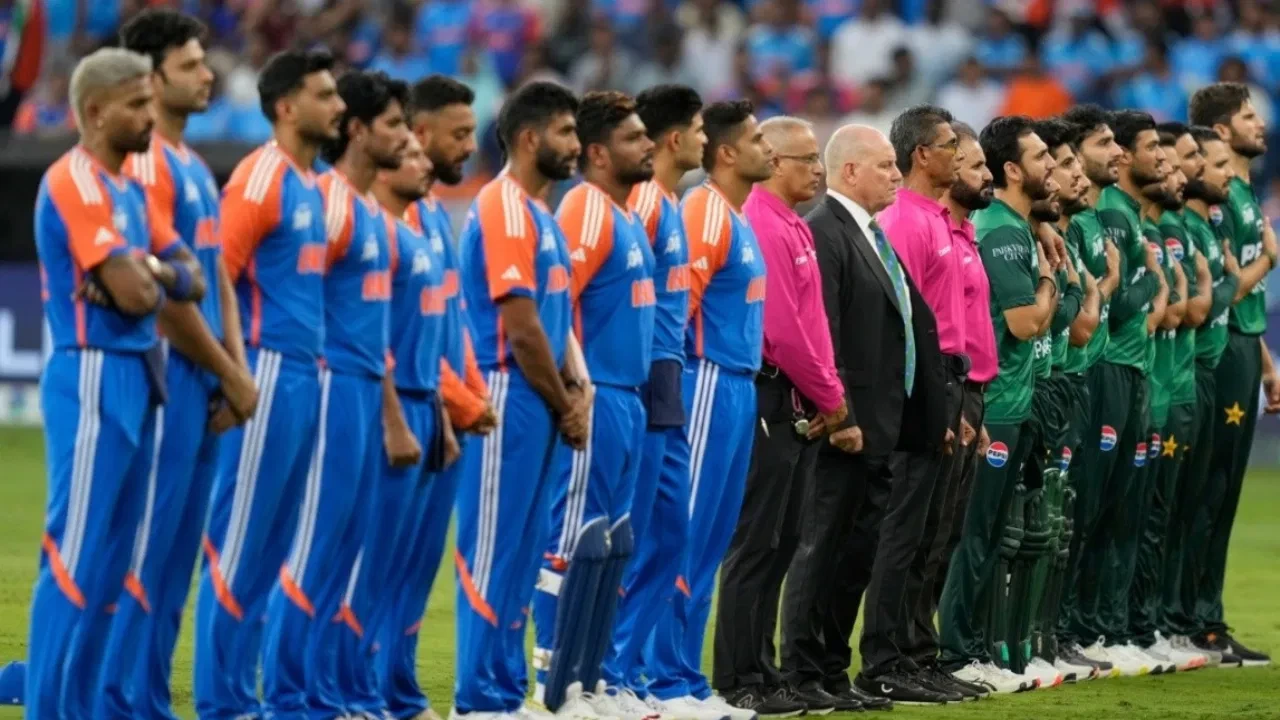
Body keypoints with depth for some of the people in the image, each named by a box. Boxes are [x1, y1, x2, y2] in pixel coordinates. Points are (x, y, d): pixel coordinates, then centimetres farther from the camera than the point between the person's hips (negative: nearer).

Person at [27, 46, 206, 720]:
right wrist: (156, 276, 2)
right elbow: (132, 294, -20)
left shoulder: (127, 189, 16)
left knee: (109, 563, 11)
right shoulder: (75, 183, -13)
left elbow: (192, 280, 14)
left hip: (135, 383, 9)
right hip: (94, 380, -9)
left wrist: (151, 270, -6)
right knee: (74, 559, -9)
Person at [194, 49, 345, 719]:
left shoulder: (311, 184, 16)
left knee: (271, 548, 10)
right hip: (271, 375, -9)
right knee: (240, 543, -5)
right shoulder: (260, 178, -10)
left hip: (304, 378, 9)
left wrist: (315, 361, 15)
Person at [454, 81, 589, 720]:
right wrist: (565, 406, -8)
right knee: (493, 553, -6)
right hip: (509, 399, -10)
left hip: (541, 404, 10)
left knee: (521, 556, 11)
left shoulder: (540, 213, 17)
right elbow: (521, 329, -17)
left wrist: (577, 391, 4)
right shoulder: (505, 210, -13)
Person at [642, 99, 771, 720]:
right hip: (709, 386, -10)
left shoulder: (738, 218, 17)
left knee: (709, 545, 10)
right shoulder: (706, 212, -12)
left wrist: (745, 378, 12)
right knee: (685, 539, -6)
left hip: (737, 390, 10)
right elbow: (677, 298, -19)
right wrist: (692, 377, -14)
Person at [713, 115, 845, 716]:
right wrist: (829, 397, -9)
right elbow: (782, 330, -19)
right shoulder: (761, 228, -15)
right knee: (756, 547, -6)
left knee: (781, 545, 12)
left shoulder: (793, 228, 16)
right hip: (767, 401, -10)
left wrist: (827, 396, 7)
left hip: (798, 409, 10)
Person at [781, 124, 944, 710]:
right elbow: (819, 336, -19)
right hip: (846, 427, -9)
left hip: (878, 428, 9)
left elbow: (909, 326, 20)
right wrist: (839, 416, -22)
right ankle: (804, 675, 0)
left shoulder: (874, 237, 17)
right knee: (824, 549, -4)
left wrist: (931, 415, 16)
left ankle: (834, 668, 17)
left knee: (857, 552, 12)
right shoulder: (823, 233, -13)